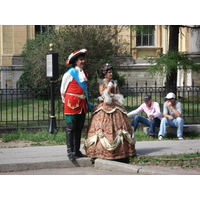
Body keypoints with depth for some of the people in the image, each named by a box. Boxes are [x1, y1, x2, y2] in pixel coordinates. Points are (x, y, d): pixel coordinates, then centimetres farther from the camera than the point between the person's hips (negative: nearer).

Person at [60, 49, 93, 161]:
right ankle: (70, 152, -2)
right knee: (70, 128, -4)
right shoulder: (69, 74, -5)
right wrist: (66, 102, 2)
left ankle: (77, 151, 18)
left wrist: (87, 103, 20)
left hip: (82, 104, 7)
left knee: (79, 128, 10)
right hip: (71, 104, -7)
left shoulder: (85, 74, 14)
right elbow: (63, 91, 2)